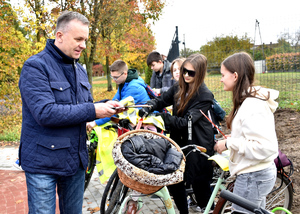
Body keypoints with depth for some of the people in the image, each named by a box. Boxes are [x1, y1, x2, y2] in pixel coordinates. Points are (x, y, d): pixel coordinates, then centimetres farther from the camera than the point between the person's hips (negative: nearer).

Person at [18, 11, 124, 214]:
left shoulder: (80, 70, 11)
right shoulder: (36, 66, -14)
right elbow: (45, 113, -25)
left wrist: (106, 106, -6)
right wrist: (93, 111, -22)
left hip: (76, 159, 7)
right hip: (43, 162, -7)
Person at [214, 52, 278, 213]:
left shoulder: (252, 106, -25)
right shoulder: (252, 99, 8)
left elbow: (265, 147, -30)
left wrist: (229, 143, -22)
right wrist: (234, 138, 6)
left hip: (252, 178, -10)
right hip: (260, 172, 10)